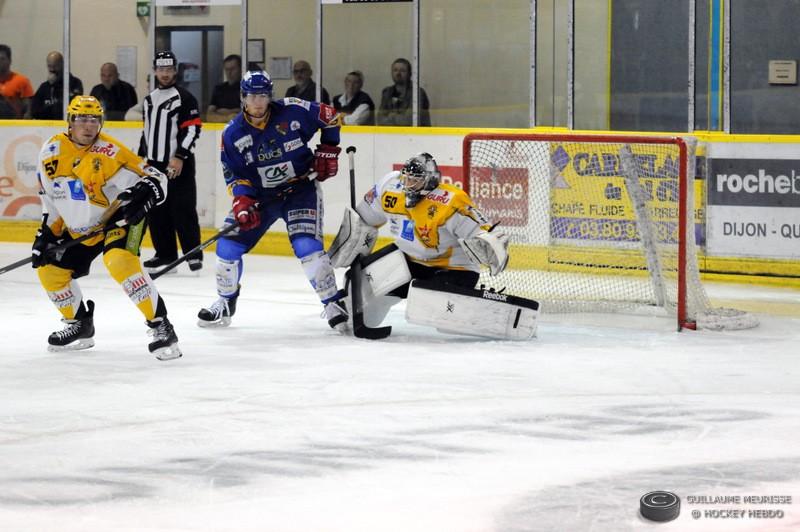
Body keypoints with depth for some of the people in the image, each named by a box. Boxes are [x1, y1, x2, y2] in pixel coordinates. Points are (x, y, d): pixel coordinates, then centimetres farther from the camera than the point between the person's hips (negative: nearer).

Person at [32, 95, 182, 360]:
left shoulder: (109, 152, -23)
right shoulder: (51, 151, -5)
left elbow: (154, 179, -23)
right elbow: (51, 197, 10)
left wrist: (143, 194, -43)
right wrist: (46, 232, 7)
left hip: (119, 218, -7)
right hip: (78, 228, 7)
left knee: (119, 261, -32)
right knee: (49, 270, 7)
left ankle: (160, 326, -28)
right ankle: (80, 325, 30)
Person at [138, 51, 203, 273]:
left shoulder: (184, 98, -6)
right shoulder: (149, 100, 17)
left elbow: (192, 129, -13)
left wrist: (180, 157, -19)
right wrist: (142, 156, 21)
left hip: (179, 165, -7)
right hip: (155, 164, 7)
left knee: (182, 210, -9)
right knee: (156, 211, 6)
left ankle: (193, 254, -3)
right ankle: (165, 253, 14)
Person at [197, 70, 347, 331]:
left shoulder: (293, 111, -17)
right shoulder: (233, 133, -9)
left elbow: (329, 116, -1)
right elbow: (234, 174, -4)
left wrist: (328, 151, -5)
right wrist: (242, 200, -20)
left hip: (300, 187, -3)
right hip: (260, 194, 3)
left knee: (307, 246, -21)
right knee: (228, 245, -3)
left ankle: (333, 303, -7)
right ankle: (225, 304, 20)